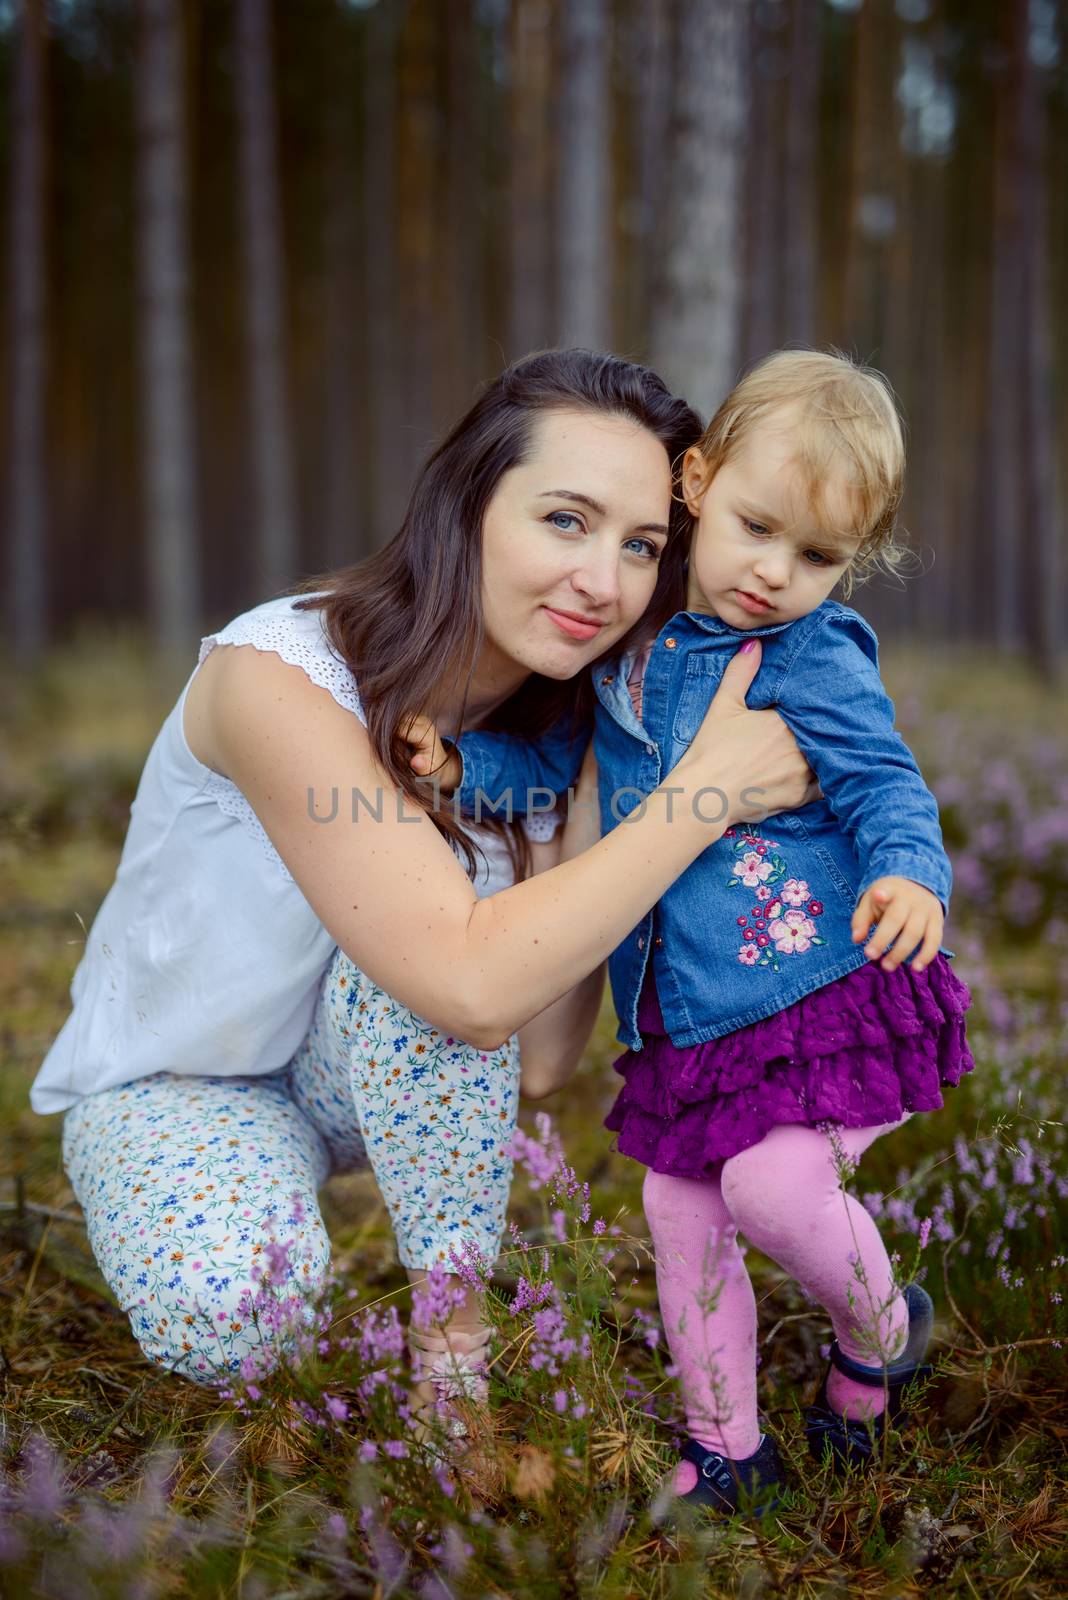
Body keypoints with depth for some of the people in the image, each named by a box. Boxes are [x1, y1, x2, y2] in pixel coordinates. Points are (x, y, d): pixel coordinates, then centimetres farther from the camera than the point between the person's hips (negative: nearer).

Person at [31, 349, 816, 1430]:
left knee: (480, 878, -29)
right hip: (172, 1082, -4)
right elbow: (472, 988, -39)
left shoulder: (557, 714, -11)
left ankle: (452, 1326, -12)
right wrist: (709, 790, -35)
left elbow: (541, 1050, -19)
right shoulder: (278, 674, -31)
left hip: (370, 1068, 5)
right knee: (225, 1308, -36)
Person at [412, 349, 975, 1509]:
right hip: (684, 1015, 7)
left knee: (773, 1182, -20)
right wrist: (465, 763, 0)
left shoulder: (816, 660, -10)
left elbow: (885, 785, -11)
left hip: (820, 986, -6)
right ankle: (726, 1451, 29)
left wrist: (909, 874, -32)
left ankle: (880, 1329, 16)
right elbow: (563, 757, 17)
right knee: (680, 1213, 10)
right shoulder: (633, 641, 6)